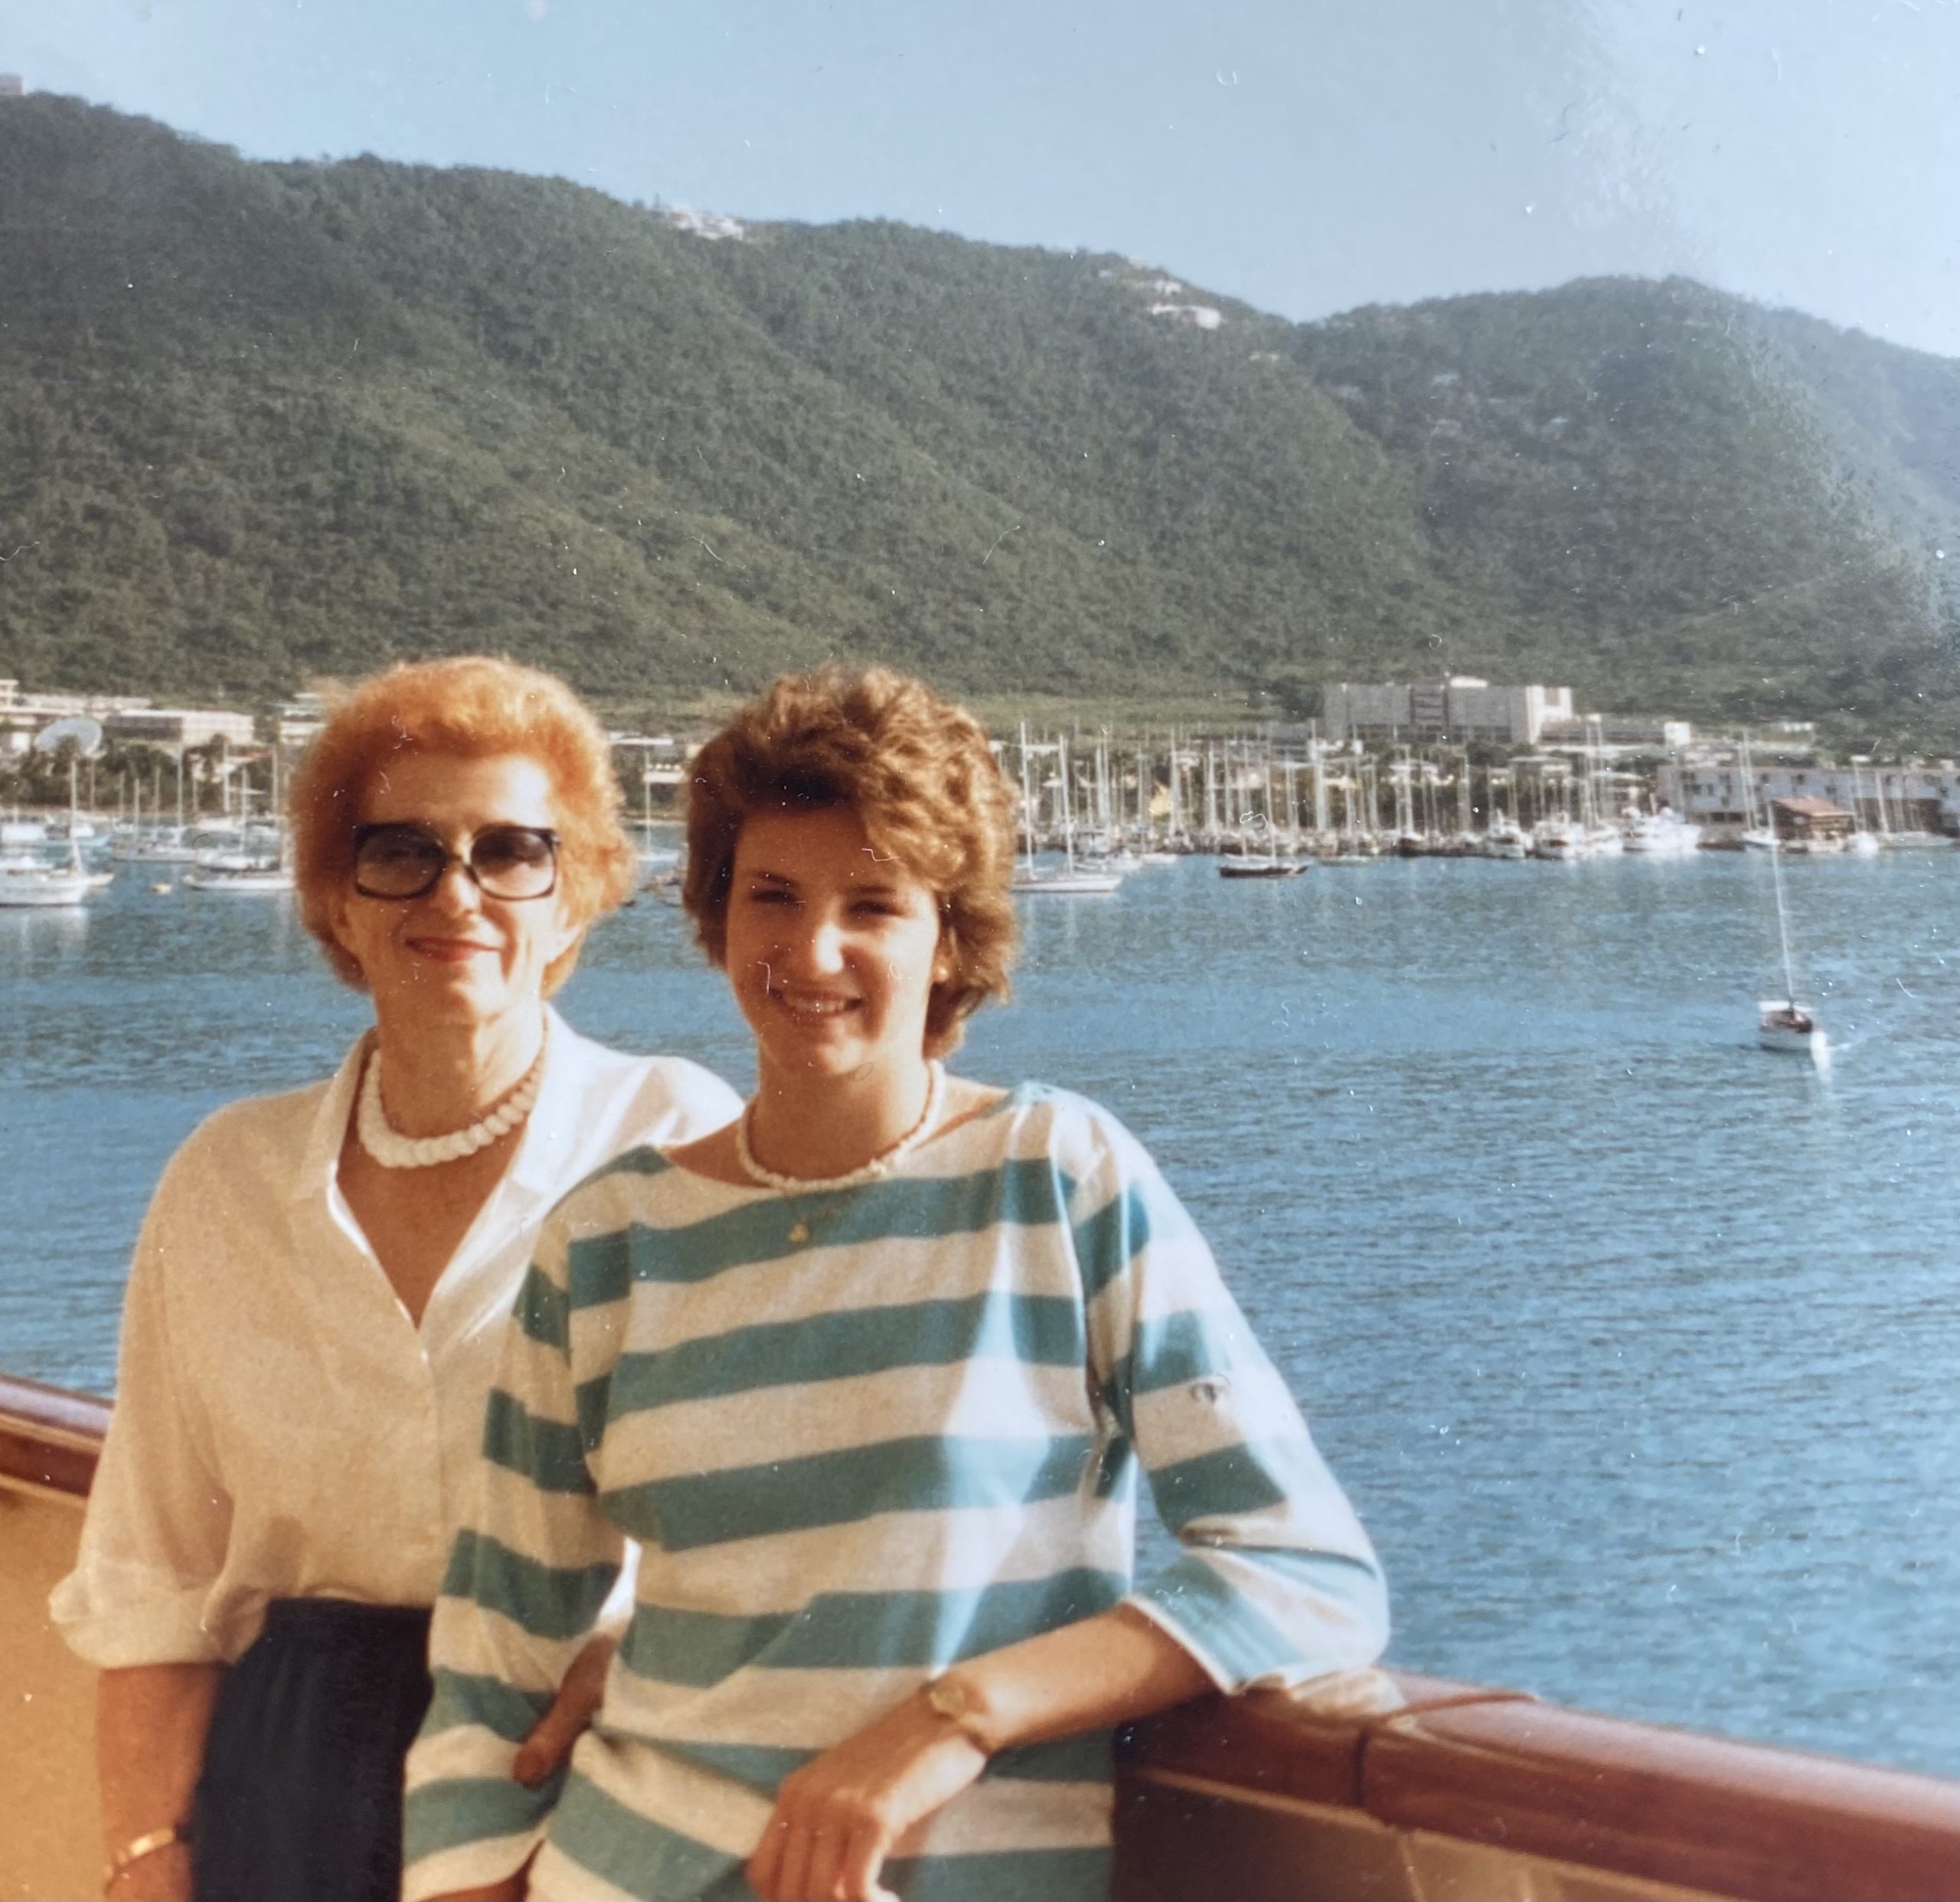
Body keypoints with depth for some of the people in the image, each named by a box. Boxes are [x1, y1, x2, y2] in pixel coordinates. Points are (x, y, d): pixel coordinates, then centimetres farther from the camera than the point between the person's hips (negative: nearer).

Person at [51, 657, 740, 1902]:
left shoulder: (682, 1139, -8)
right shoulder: (225, 1183, 2)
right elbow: (157, 1590, 5)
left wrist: (625, 1663, -22)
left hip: (603, 1775, -2)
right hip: (295, 1795, 3)